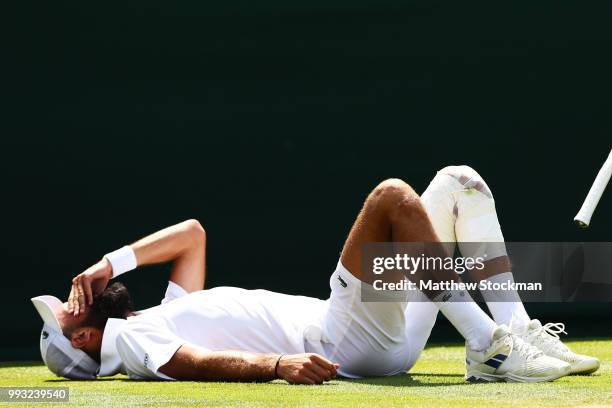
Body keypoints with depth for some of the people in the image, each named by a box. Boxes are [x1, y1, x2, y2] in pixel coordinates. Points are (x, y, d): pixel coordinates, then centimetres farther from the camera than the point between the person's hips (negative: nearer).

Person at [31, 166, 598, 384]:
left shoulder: (164, 319, 24)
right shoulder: (134, 342, -2)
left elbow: (193, 234, 32)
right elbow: (199, 362, -22)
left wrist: (113, 261, 19)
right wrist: (278, 365, -39)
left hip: (382, 331, 9)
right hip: (339, 344, -9)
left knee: (459, 184, 8)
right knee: (392, 195, -26)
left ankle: (518, 332, -4)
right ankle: (488, 348, -24)